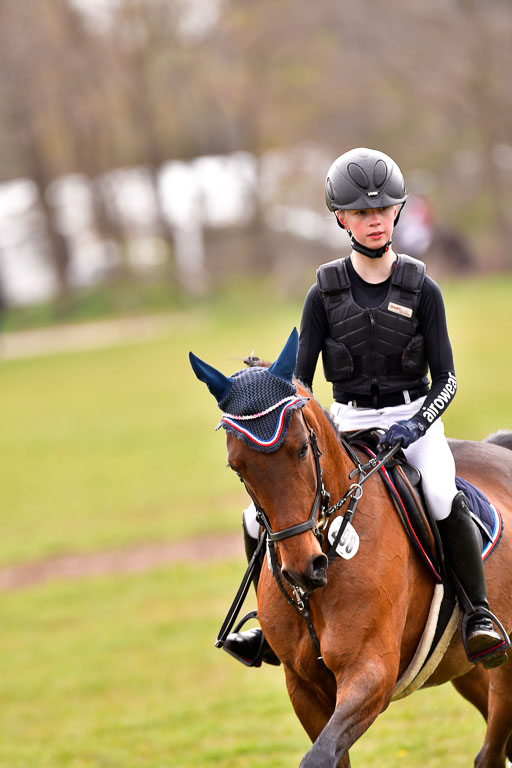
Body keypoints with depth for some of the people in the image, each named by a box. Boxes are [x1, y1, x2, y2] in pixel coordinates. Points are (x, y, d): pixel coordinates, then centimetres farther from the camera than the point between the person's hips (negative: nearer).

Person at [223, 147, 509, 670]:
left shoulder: (421, 290, -2)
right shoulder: (325, 293, 1)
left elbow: (446, 380, -3)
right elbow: (301, 378, 4)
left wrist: (416, 425, -21)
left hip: (414, 420, -2)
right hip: (347, 426, 2)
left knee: (444, 498, -35)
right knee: (261, 515, -12)